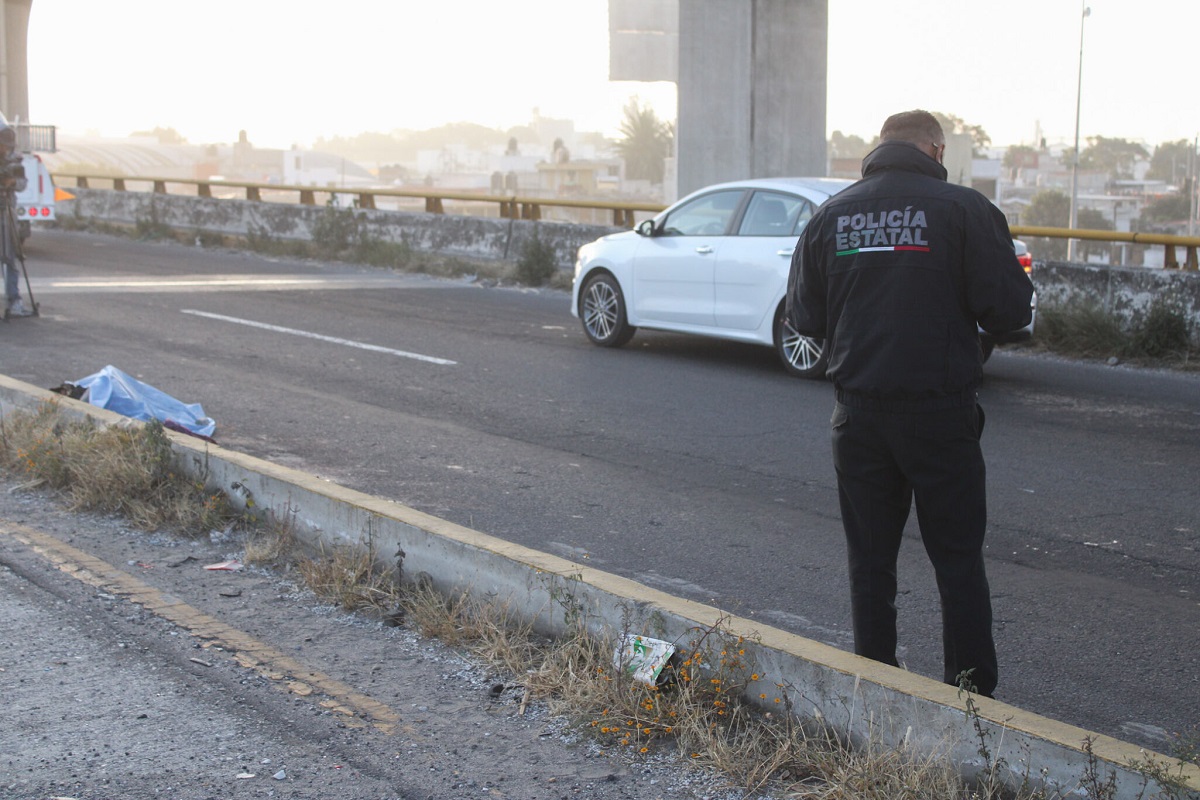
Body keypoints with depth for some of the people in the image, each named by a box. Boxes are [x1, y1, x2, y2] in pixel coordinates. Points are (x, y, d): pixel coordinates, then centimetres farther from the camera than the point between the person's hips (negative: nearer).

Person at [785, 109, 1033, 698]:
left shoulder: (831, 215, 4)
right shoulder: (964, 209, -7)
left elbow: (804, 317, 7)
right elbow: (1008, 308, -10)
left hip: (859, 413, 3)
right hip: (941, 408, -3)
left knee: (870, 561, 12)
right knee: (958, 561, 7)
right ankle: (972, 698, 11)